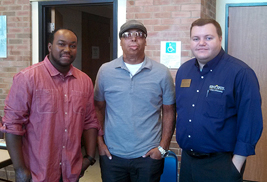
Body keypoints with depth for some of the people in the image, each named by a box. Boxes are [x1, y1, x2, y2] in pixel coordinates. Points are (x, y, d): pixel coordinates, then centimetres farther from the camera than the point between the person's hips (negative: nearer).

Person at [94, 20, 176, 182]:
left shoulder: (162, 73, -2)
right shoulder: (105, 71, 1)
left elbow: (169, 112, 1)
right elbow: (99, 108, 7)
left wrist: (163, 147, -4)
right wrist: (99, 142, 1)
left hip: (148, 155, -1)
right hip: (112, 155, 1)